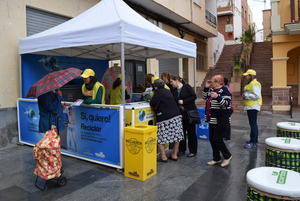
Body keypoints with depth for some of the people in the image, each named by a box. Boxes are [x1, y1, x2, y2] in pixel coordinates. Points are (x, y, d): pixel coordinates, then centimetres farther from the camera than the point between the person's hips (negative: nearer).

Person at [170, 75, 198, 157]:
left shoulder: (186, 87, -6)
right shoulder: (174, 90, 10)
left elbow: (194, 96, -12)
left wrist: (183, 101, -15)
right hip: (180, 113, 5)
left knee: (191, 132, 4)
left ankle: (193, 151, 15)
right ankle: (182, 150, 22)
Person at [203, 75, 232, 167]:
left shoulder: (224, 91, -15)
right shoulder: (212, 89, 9)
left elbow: (226, 105, -22)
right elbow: (205, 97, 20)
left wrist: (217, 97, -36)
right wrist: (206, 87, 6)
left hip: (221, 121, -9)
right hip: (212, 120, 9)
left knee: (218, 140, -4)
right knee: (212, 140, 12)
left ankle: (227, 156, 19)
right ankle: (216, 159, 26)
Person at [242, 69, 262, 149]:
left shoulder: (255, 84, -13)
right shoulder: (249, 84, 20)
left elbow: (257, 96, -21)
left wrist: (247, 96, -18)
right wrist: (245, 96, 13)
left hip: (253, 106, -11)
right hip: (250, 106, 11)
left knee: (253, 124, -9)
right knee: (252, 124, 15)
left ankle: (253, 142, -6)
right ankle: (254, 140, 24)